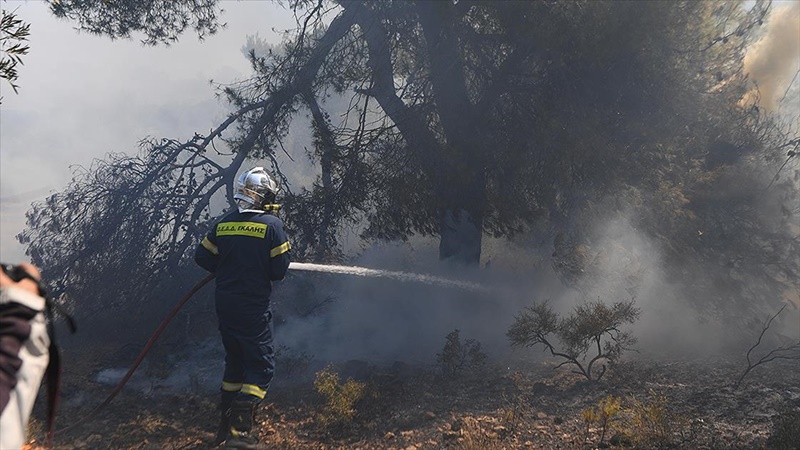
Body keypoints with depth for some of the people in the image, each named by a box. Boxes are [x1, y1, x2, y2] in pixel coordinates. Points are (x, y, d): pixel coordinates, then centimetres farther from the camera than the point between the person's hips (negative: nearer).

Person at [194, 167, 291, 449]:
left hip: (224, 306, 6)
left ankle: (226, 423, 26)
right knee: (261, 365, 2)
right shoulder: (272, 225, -11)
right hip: (253, 308, -6)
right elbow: (279, 271, -10)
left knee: (235, 360, 21)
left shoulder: (224, 223, 4)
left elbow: (203, 257, 6)